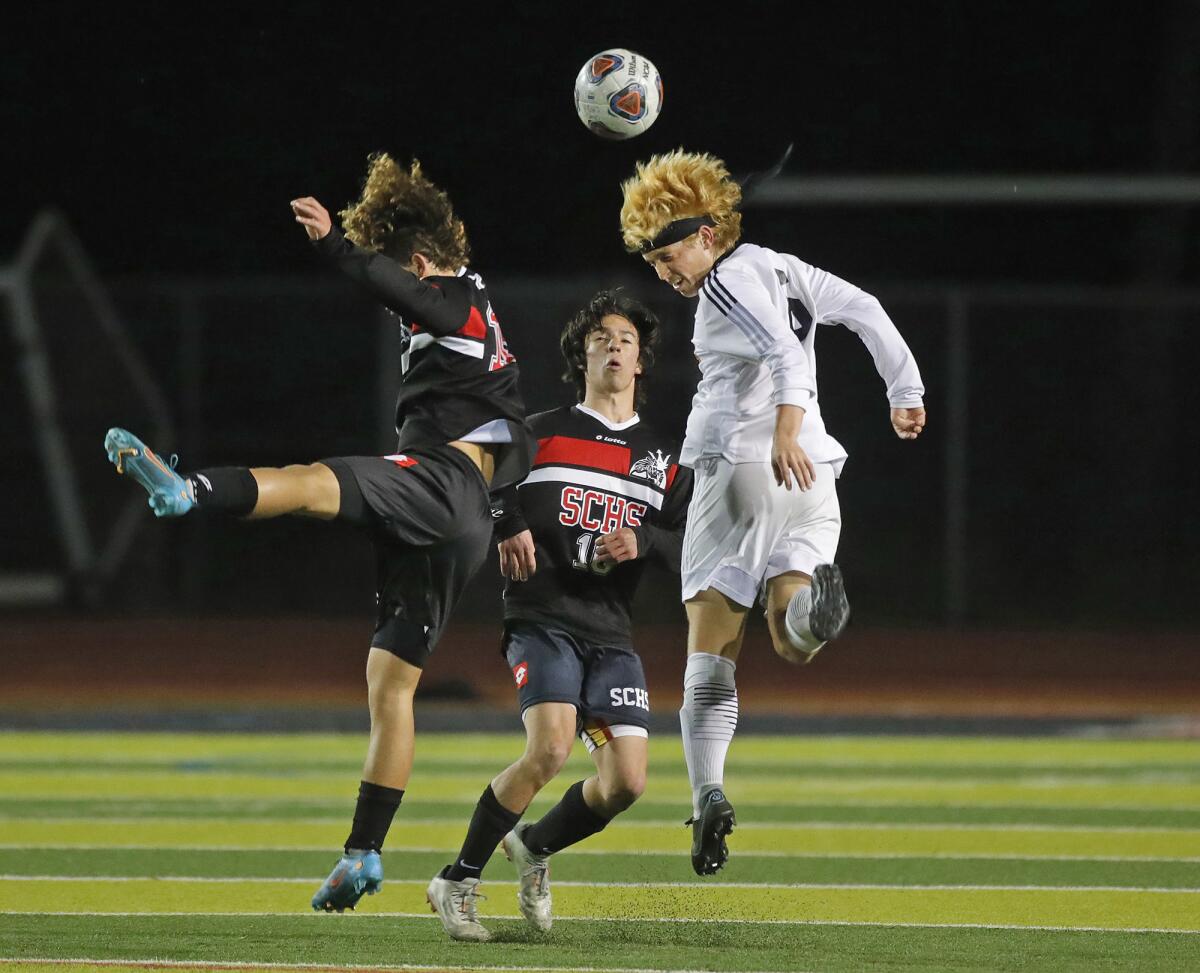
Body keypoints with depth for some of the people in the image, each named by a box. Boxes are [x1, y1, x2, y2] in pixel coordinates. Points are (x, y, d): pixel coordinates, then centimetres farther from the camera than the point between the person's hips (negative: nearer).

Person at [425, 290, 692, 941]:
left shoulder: (665, 457, 14)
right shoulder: (539, 435, 7)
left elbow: (688, 549, 8)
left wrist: (643, 541, -12)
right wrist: (508, 527, -9)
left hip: (610, 632, 4)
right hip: (542, 618, -4)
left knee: (626, 781, -8)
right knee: (550, 748, -26)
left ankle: (534, 847, 23)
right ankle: (458, 881, -11)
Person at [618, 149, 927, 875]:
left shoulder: (728, 283, -7)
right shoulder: (782, 269, 17)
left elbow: (785, 352, -22)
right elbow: (865, 311, 16)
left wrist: (785, 430, -36)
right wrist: (906, 393, 22)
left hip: (742, 468, -7)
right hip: (809, 481, 7)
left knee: (711, 647, -1)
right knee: (795, 649, 2)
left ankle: (708, 794, -15)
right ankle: (810, 598, -33)